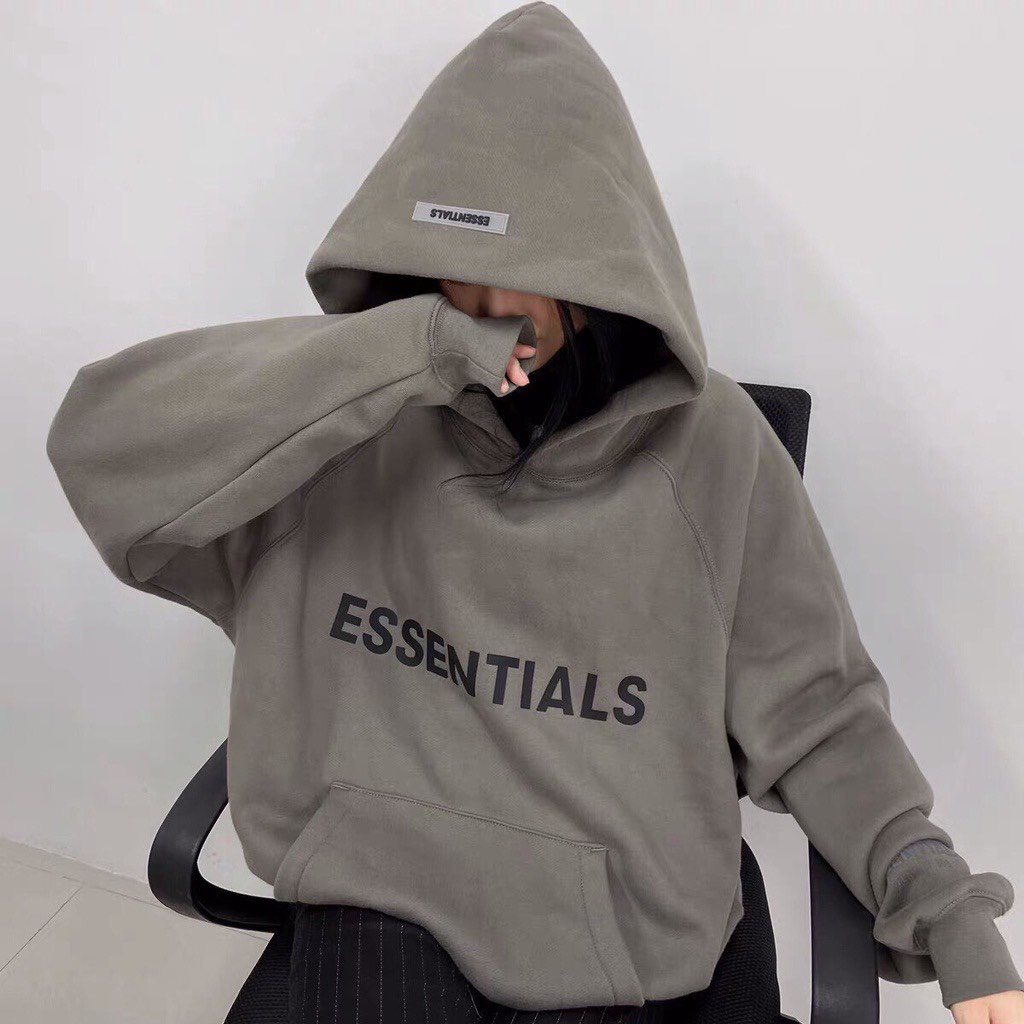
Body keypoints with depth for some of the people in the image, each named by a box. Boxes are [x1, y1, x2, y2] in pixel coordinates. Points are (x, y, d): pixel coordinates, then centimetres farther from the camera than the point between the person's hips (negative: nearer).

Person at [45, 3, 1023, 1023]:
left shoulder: (710, 447, -8)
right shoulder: (359, 420, -8)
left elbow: (811, 713, -1)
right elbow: (102, 441, -20)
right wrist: (411, 346, -28)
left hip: (610, 925, 0)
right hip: (378, 886, 1)